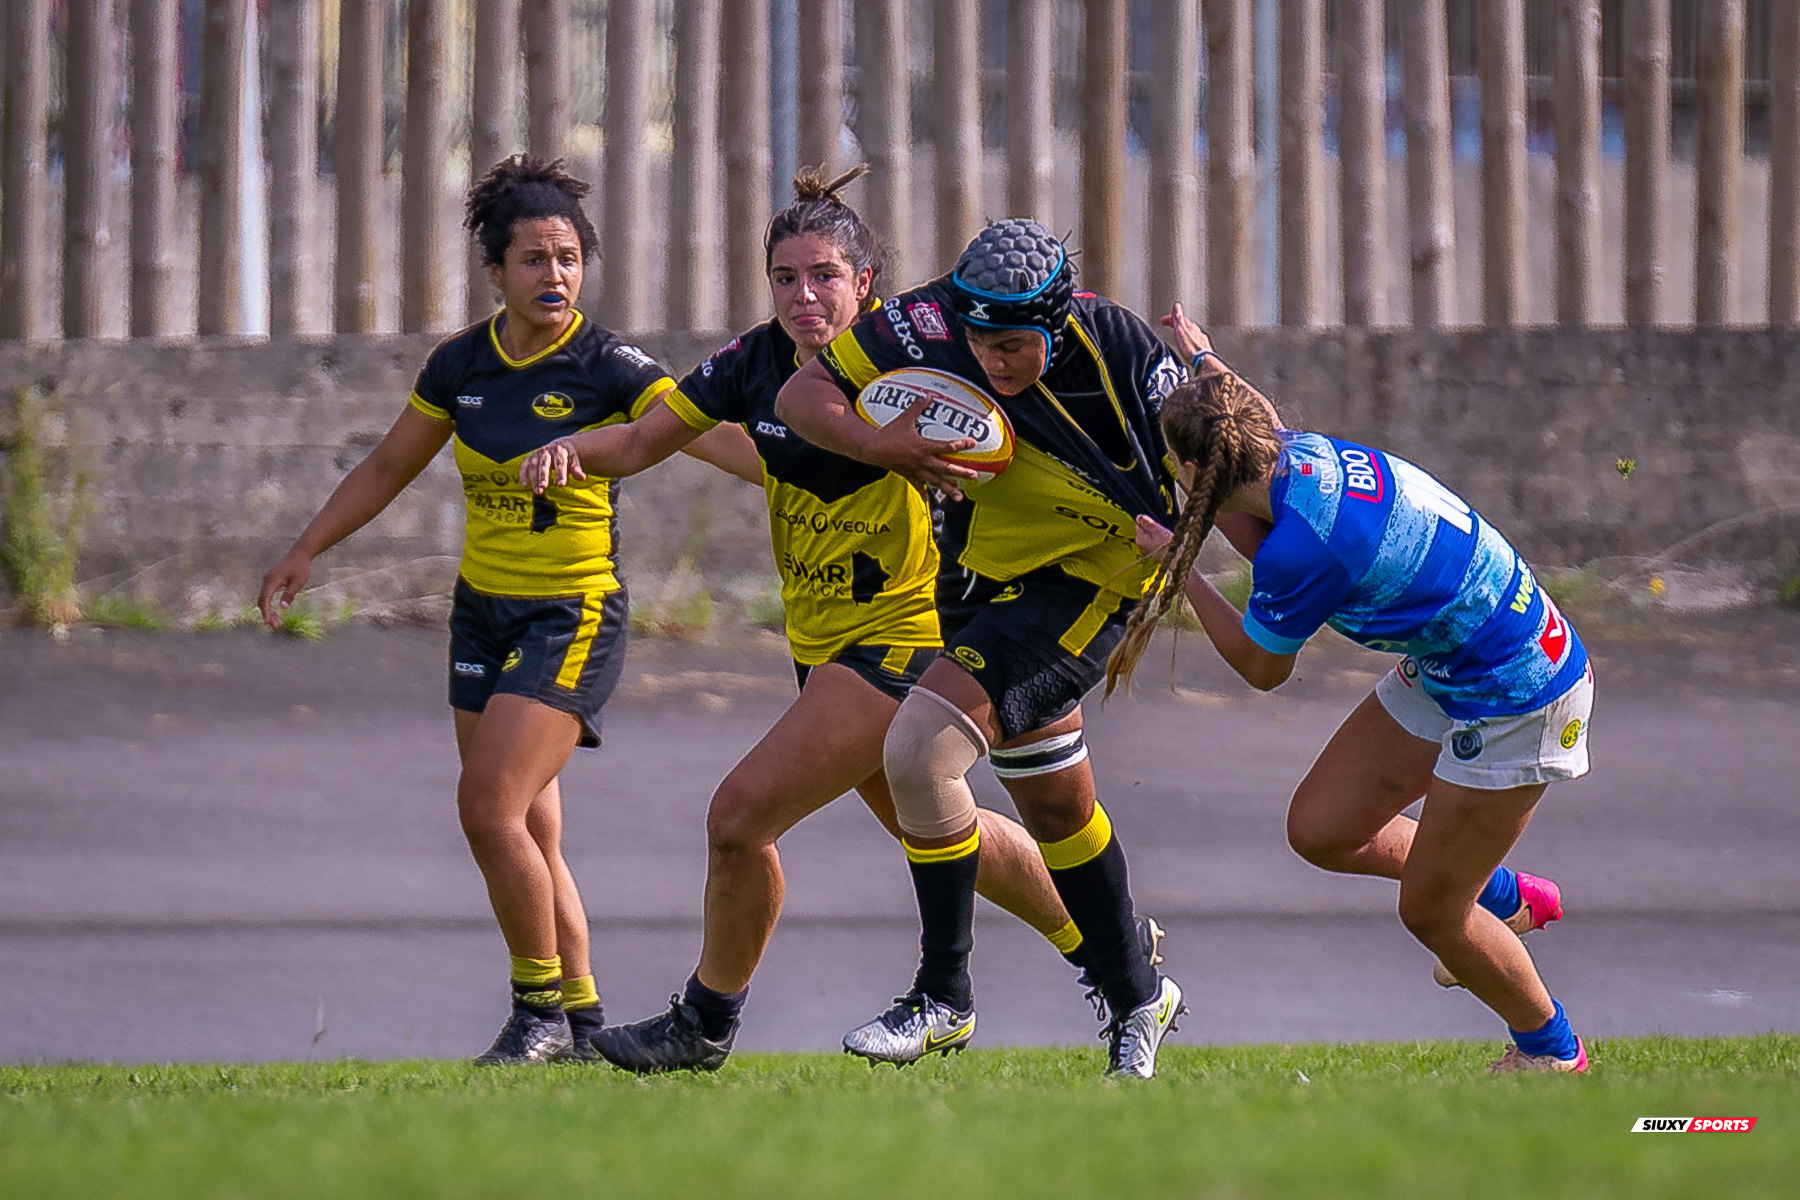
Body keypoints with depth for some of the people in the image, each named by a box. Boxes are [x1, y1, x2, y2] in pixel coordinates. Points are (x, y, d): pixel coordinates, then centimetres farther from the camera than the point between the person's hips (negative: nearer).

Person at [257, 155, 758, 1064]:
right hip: (483, 610, 6)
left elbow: (713, 435, -23)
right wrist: (305, 552, 13)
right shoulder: (460, 365, 2)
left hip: (574, 617, -6)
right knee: (527, 832, 6)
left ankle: (540, 1006, -1)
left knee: (490, 808, -17)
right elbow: (389, 467, 16)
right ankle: (583, 1015, 18)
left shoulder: (609, 368, -13)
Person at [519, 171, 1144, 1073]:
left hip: (903, 636, -8)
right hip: (822, 643, 8)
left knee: (740, 819, -12)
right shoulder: (758, 362, -3)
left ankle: (706, 1024, 9)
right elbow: (645, 439, 2)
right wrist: (571, 448, -16)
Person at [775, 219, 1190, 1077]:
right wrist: (882, 446, -30)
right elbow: (801, 396, -13)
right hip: (983, 581, 6)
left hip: (1085, 585, -6)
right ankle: (1137, 999, 38)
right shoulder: (933, 324, -20)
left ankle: (945, 996, -8)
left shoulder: (1122, 355, -27)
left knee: (919, 744, -21)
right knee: (1056, 806, 18)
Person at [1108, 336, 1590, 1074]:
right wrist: (1220, 388, 6)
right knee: (1321, 830, 11)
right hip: (1444, 673, 9)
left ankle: (1551, 1051, 30)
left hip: (1515, 701, -9)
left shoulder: (1300, 551, -32)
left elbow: (1261, 668, -12)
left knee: (1429, 911, 5)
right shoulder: (1301, 454, -8)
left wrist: (1178, 565, -3)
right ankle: (1507, 897, 32)